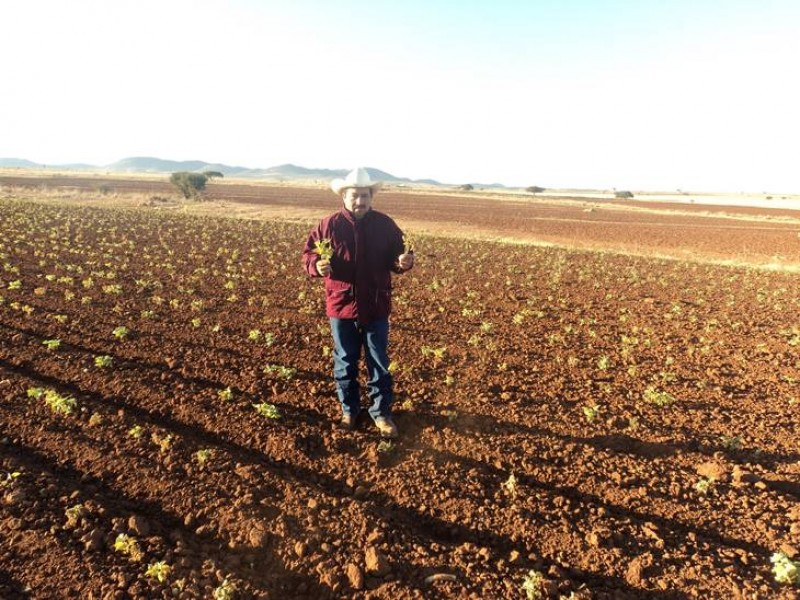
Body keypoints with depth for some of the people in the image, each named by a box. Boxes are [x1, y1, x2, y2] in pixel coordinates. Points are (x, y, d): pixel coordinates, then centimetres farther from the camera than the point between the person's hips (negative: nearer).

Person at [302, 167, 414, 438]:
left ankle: (381, 412, 28)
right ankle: (349, 410, 33)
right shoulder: (329, 225, -6)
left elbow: (395, 258, 5)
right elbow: (309, 254, 0)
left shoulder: (385, 225, -2)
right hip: (341, 305, 0)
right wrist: (317, 265, -22)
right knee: (345, 363, 14)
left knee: (379, 364, 11)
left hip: (376, 307, 1)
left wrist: (404, 262, -18)